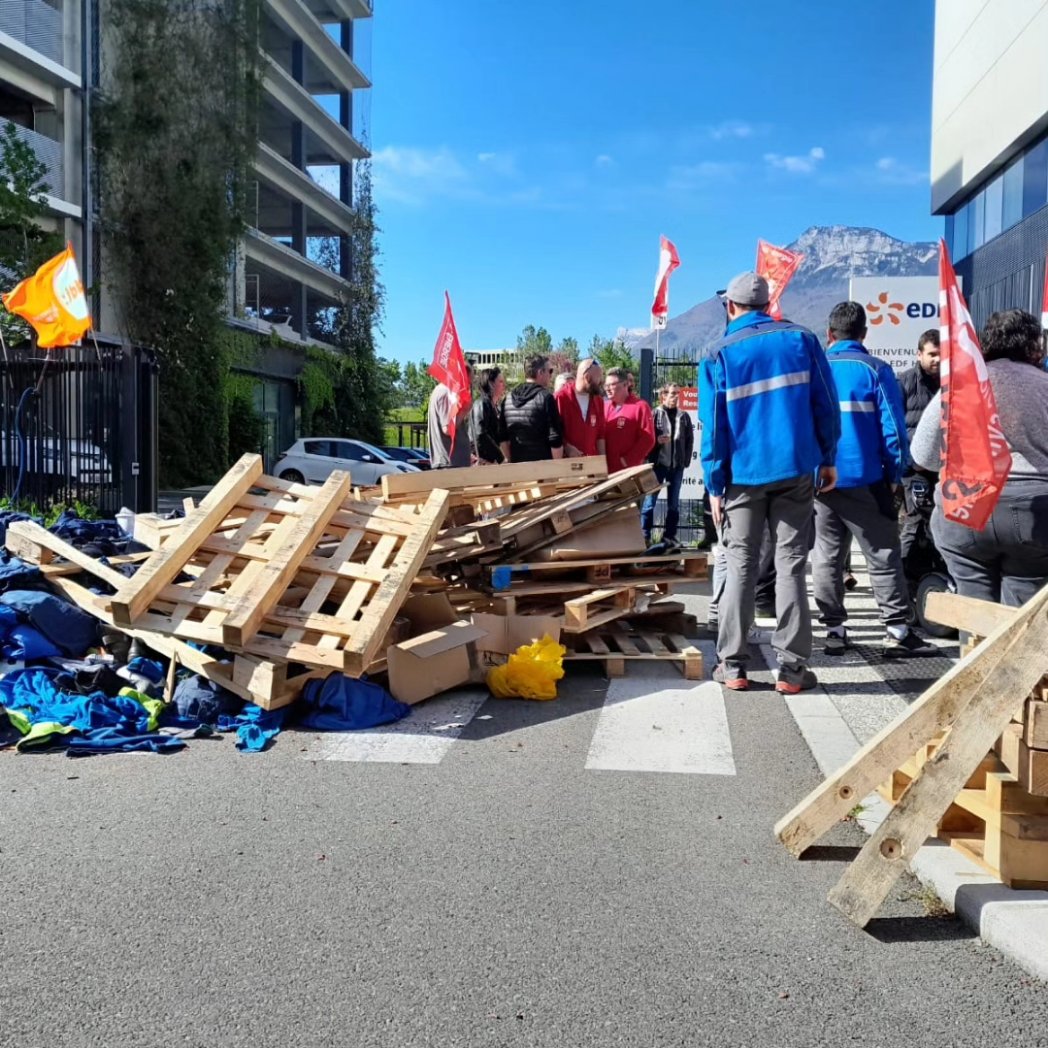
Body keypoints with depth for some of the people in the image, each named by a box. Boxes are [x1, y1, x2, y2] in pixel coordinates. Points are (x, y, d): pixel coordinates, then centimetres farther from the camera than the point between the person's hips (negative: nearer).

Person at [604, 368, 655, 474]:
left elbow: (648, 439, -11)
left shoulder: (640, 406, -4)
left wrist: (628, 461, -15)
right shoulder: (605, 407, 14)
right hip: (607, 469, 6)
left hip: (630, 470, -5)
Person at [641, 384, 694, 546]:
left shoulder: (684, 416, 8)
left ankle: (669, 536, 14)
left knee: (673, 503, 8)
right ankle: (644, 536, 2)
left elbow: (690, 440, 9)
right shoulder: (655, 414, 0)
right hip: (658, 464, -3)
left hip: (677, 465, 3)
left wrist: (686, 460, 2)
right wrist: (656, 440, -19)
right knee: (650, 500, -2)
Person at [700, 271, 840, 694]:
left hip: (743, 475, -1)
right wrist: (828, 458, 10)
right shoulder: (801, 339, 3)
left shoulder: (719, 355, 0)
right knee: (791, 568, 4)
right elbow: (826, 404, 1)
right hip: (796, 472, 1)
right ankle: (792, 668, 4)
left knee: (740, 569, 7)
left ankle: (733, 666, 8)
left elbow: (714, 426, -2)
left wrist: (714, 485, 2)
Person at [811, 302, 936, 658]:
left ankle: (834, 630, 11)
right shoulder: (876, 370, -4)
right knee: (884, 556, 1)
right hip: (864, 480, -3)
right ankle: (897, 632, -2)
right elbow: (893, 428, -8)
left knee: (826, 557, 9)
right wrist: (895, 474, 0)